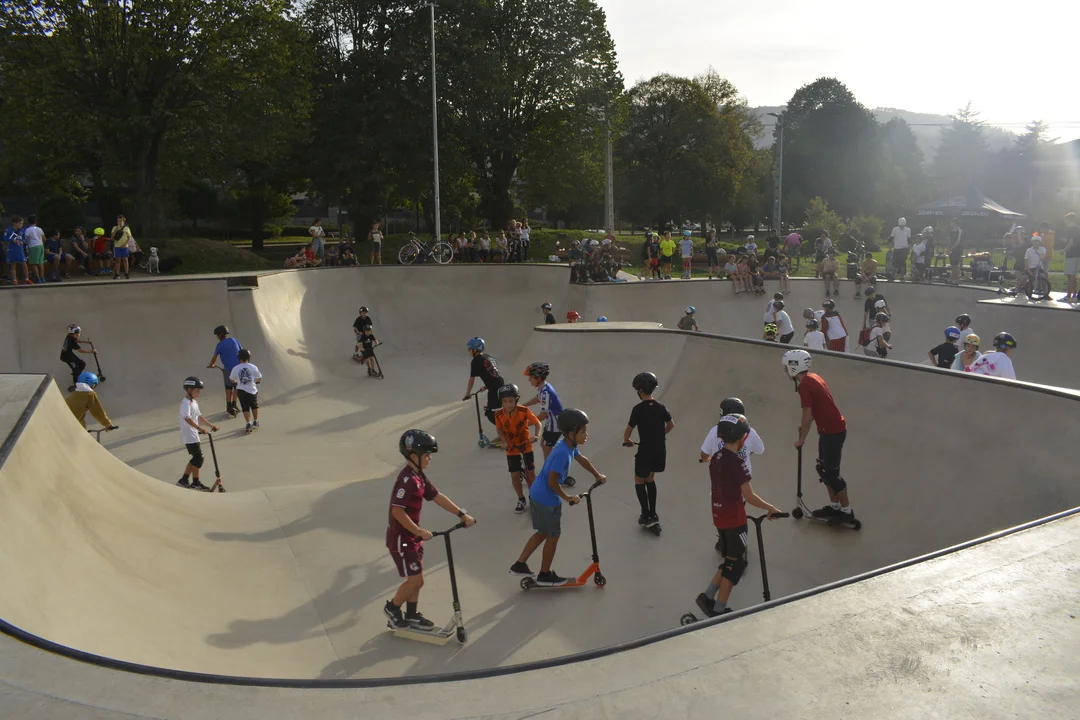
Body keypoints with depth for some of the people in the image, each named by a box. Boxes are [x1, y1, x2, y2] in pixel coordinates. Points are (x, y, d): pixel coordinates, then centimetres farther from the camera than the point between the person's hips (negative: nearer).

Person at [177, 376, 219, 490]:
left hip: (194, 435, 10)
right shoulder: (186, 403, -17)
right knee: (198, 457, -5)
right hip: (189, 436, -10)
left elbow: (199, 417, 21)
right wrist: (199, 428, -39)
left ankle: (184, 480, 19)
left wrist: (211, 425, 18)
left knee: (196, 458, 14)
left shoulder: (194, 402, 15)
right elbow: (187, 418, -32)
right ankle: (195, 482, 5)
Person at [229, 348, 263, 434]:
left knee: (245, 407, 8)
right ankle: (256, 422, 35)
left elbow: (232, 380, 4)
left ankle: (248, 424, -5)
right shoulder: (253, 367, -8)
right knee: (254, 406, 21)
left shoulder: (235, 368, -7)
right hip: (252, 390, 1)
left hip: (241, 391, -1)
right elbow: (259, 379, 0)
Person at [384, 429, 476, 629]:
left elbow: (437, 497, 9)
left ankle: (411, 616, 31)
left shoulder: (419, 477, 6)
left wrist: (462, 514, 5)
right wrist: (419, 531, -26)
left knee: (415, 578, 17)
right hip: (401, 538, -9)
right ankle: (392, 607, 20)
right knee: (416, 580, -1)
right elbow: (397, 511, -29)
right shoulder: (407, 480, -25)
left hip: (412, 536, 9)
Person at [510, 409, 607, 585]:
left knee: (543, 533, 22)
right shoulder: (562, 453, -29)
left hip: (538, 495, 9)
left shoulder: (569, 445, 0)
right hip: (546, 499, -9)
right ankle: (545, 575, 25)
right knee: (553, 536, 9)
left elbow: (582, 459, 20)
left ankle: (519, 565, 29)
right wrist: (567, 497, -14)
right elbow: (552, 481, -27)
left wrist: (598, 475, 28)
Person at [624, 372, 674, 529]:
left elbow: (629, 429, -13)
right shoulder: (660, 407, 1)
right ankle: (653, 514, 25)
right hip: (660, 450, 6)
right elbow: (671, 424, 14)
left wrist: (626, 440, 8)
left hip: (646, 451, -6)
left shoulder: (638, 409, -17)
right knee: (650, 479, 22)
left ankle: (646, 516, 7)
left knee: (639, 481, 11)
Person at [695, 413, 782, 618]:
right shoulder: (737, 462, -20)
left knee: (730, 560, 19)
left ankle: (708, 597, 15)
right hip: (734, 520, -8)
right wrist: (770, 508, -7)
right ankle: (718, 610, 9)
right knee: (736, 564, 5)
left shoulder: (716, 457, 5)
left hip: (719, 516, 8)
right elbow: (749, 496, -20)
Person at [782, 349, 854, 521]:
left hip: (832, 431, -10)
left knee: (831, 473, -1)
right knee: (823, 469, 18)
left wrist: (801, 439, -7)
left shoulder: (804, 385, -19)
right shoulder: (813, 378, 9)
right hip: (831, 429, 10)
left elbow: (807, 416, -17)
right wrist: (804, 424, 18)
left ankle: (846, 512, 9)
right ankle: (834, 506, 28)